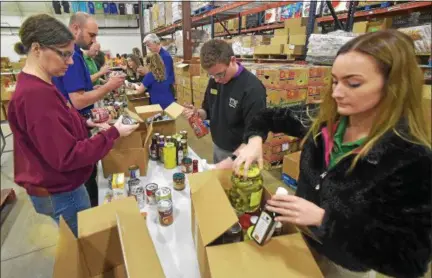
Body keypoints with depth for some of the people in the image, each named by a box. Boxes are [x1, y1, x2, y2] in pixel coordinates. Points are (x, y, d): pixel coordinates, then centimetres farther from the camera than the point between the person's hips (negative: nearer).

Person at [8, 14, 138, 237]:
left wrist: (86, 123, 0)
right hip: (60, 194, -9)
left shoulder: (35, 85, 4)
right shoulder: (37, 94, -30)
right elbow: (66, 157, -30)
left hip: (58, 187, 9)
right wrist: (113, 133, -24)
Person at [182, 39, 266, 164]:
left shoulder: (252, 88, -25)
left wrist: (231, 160, -31)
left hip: (239, 154, -6)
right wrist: (197, 113, -13)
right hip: (217, 148, 7)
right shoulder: (214, 81, -4)